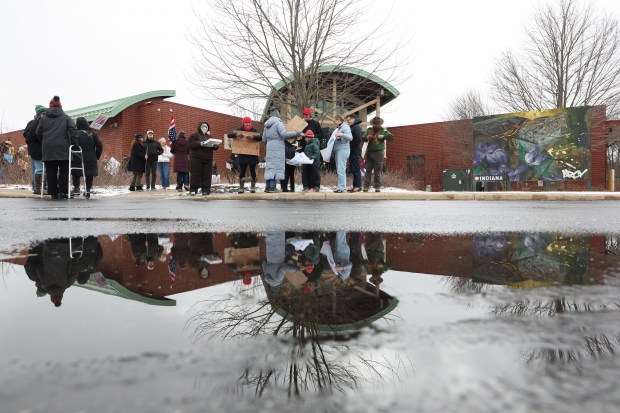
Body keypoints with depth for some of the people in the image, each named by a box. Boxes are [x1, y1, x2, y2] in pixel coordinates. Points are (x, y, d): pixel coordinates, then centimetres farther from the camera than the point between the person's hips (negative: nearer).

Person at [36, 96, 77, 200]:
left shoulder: (44, 118, 12)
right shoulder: (66, 117, 7)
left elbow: (38, 132, 12)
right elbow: (73, 129, -6)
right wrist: (74, 143, -1)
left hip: (48, 148, 2)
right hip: (63, 148, -2)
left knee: (51, 172, 4)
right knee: (64, 171, 3)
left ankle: (53, 193, 4)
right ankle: (63, 192, -3)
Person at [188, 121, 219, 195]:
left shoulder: (209, 136, 20)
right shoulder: (194, 135, 3)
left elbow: (215, 147, 17)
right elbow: (192, 144, -12)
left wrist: (215, 145, -7)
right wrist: (201, 144, -22)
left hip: (208, 159, 5)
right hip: (196, 158, -5)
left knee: (207, 175, 1)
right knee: (195, 174, -5)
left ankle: (206, 190, 4)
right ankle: (193, 190, -1)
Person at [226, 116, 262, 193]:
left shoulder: (254, 130, 4)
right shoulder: (239, 130, 6)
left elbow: (260, 138, -13)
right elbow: (229, 135, -4)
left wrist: (252, 137, -31)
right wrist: (237, 134, -24)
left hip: (252, 155, -1)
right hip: (242, 155, 1)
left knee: (253, 172, 1)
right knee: (242, 172, 1)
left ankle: (253, 187, 11)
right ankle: (241, 187, 8)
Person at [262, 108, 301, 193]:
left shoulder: (267, 125, 15)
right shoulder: (278, 123, -7)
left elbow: (264, 139, 17)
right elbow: (284, 134, -19)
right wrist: (296, 133, -14)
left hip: (269, 147, 7)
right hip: (277, 148, -7)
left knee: (269, 166, 10)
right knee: (276, 166, -6)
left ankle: (267, 186, 10)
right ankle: (272, 187, -9)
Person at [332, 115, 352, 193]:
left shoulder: (345, 127, -5)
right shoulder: (338, 128, 20)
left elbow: (350, 137, -18)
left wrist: (342, 134, -30)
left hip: (343, 149, -9)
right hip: (337, 150, 9)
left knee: (341, 170, -13)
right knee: (338, 170, 9)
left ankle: (342, 187, -13)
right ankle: (340, 187, 12)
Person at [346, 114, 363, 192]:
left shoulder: (356, 127, -12)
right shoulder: (352, 127, 18)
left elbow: (358, 140, -21)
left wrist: (350, 145, -13)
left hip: (355, 151, -10)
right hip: (353, 151, 10)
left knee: (355, 169, -7)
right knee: (353, 169, 11)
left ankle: (358, 186, -4)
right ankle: (355, 185, 17)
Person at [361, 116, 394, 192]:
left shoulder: (383, 130, 3)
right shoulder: (369, 130, 13)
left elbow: (392, 137, -4)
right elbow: (363, 139, 13)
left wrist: (383, 136, -18)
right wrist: (367, 138, -9)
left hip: (378, 153, -3)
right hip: (369, 152, 3)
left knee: (378, 171, -1)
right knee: (368, 170, 1)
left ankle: (377, 187, 3)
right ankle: (366, 186, 2)